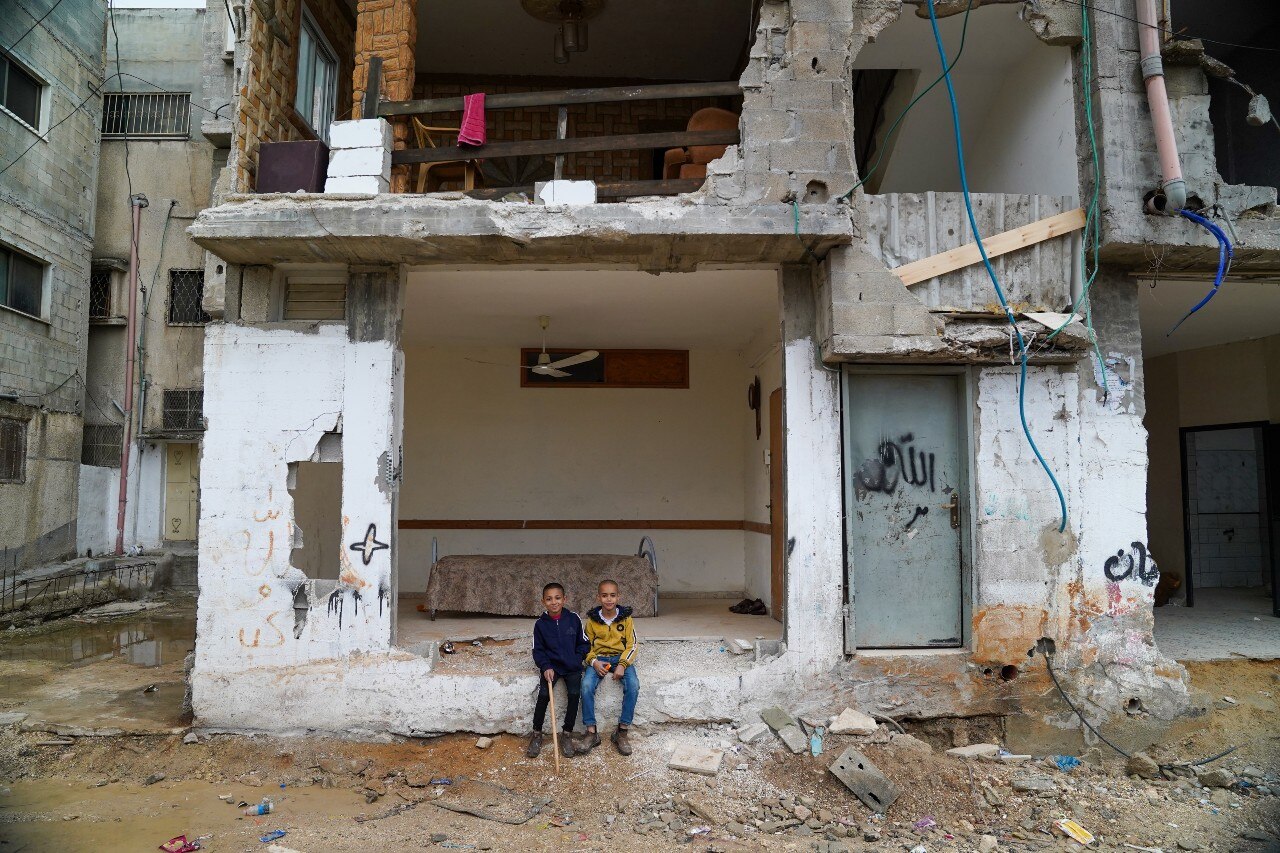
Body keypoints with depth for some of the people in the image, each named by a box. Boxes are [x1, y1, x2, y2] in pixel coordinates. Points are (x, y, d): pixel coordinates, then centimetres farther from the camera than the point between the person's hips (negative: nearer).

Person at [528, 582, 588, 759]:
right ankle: (537, 734, -1)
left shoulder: (573, 619, -2)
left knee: (574, 694, -20)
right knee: (544, 694, -21)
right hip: (551, 666, 0)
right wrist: (546, 667, -13)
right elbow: (538, 650, 2)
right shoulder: (540, 624, -1)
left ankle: (567, 734, -3)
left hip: (572, 666, 0)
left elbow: (583, 643, 5)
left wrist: (576, 660, -8)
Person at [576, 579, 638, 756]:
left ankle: (622, 731, -17)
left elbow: (631, 645, -1)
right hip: (599, 659, 1)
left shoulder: (625, 618, -2)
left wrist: (622, 665, -16)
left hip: (621, 658, -1)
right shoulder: (592, 620, 1)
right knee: (586, 685, -28)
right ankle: (591, 732, -18)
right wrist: (594, 662, -12)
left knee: (633, 686, -29)